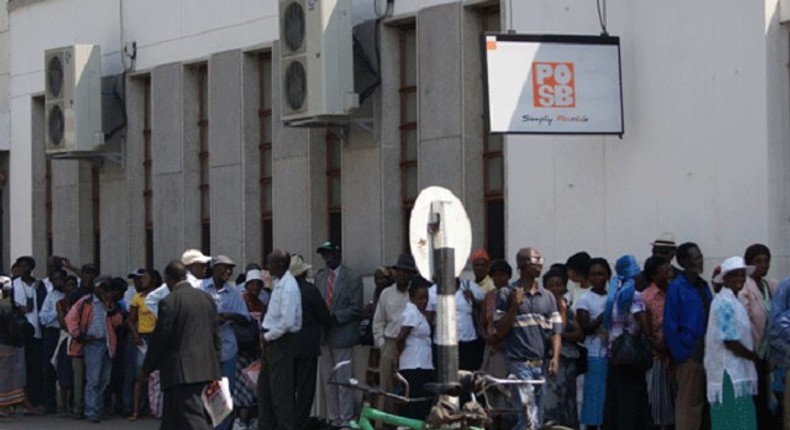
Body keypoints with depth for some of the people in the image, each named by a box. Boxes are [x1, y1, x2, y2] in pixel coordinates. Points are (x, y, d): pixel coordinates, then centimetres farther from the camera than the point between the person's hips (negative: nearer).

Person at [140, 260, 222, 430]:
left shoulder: (169, 302, -12)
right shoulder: (207, 298, 9)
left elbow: (159, 339, -9)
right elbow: (216, 336, 12)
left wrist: (146, 370, 3)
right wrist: (215, 366, 19)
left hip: (182, 372, -7)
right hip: (206, 370, 7)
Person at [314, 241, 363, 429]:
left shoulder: (352, 278, -4)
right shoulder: (320, 277, 13)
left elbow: (355, 308, -8)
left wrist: (334, 317, -17)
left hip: (342, 335, -5)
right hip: (323, 335, 5)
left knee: (343, 380, -3)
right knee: (327, 380, 9)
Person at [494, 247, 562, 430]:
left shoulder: (548, 297, 14)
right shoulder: (506, 294, 1)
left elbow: (556, 330, 10)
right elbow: (500, 331, -2)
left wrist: (555, 358, -5)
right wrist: (515, 307, -13)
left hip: (541, 365, 5)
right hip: (519, 364, -5)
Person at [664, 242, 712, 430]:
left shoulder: (703, 286, 11)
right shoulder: (676, 287, -9)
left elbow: (711, 319, 14)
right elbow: (669, 324, -10)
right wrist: (680, 355, -13)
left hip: (706, 352, 7)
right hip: (689, 355, -7)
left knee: (704, 401, 11)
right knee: (689, 403, -3)